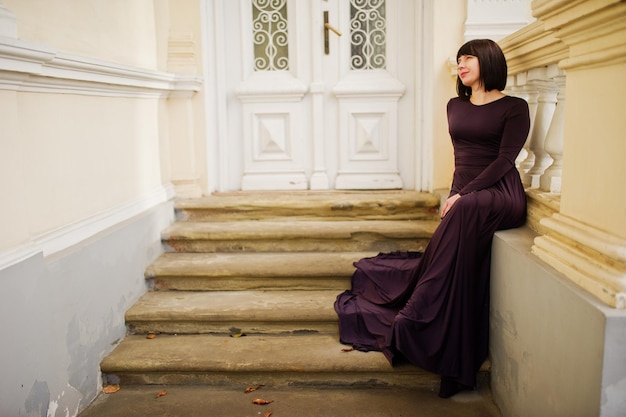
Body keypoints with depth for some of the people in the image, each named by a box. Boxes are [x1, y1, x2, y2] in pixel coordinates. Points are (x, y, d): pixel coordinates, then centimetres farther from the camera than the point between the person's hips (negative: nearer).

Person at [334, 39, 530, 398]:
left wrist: (463, 195, -19)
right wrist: (455, 196, 2)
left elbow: (505, 160, -8)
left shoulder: (514, 108, 2)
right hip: (463, 198, 5)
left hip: (501, 196, -5)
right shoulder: (456, 106, 19)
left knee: (467, 211, -35)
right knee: (455, 260, -18)